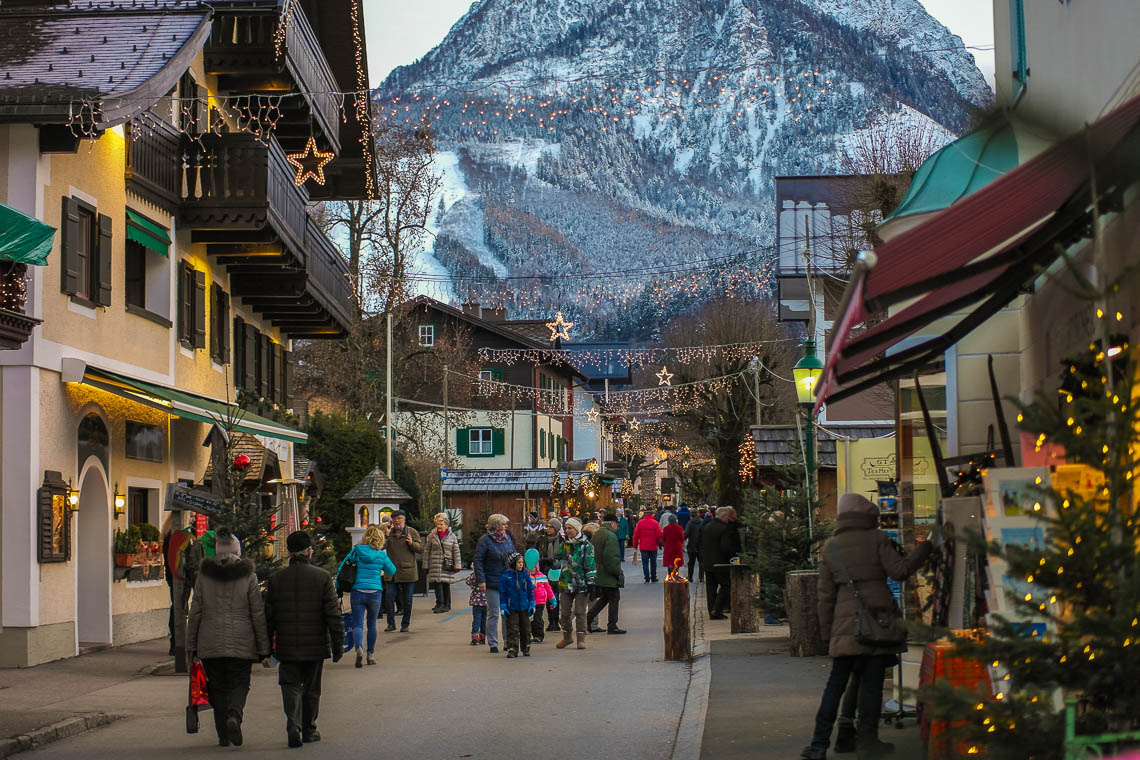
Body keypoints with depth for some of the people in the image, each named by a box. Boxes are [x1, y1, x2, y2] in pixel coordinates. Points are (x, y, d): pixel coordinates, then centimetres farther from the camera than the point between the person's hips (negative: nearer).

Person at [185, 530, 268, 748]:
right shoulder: (248, 576, -3)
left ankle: (223, 734, 8)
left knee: (218, 687, 11)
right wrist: (263, 647, 3)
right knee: (239, 684, 8)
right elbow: (258, 614, -2)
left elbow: (195, 612, 3)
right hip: (241, 643, -1)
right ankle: (234, 715, -21)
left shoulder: (204, 575, 1)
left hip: (210, 642, 1)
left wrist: (191, 645, 9)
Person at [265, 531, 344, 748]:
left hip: (287, 646, 0)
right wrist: (338, 645, 0)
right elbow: (334, 614, -7)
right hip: (315, 646, 0)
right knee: (311, 689, 14)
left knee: (291, 686, 4)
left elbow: (268, 616, 3)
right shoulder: (322, 577, -7)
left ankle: (294, 726, -15)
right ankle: (309, 729, 24)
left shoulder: (276, 579, -1)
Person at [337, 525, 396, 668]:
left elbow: (342, 568, 1)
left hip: (357, 592, -1)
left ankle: (359, 648, -27)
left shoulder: (357, 550, -2)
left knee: (357, 624, 0)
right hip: (375, 592, 1)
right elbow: (392, 571, 13)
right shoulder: (382, 555, -1)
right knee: (372, 624, 17)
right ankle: (370, 655, 22)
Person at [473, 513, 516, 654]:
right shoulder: (485, 540, -9)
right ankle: (493, 644, 9)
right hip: (492, 583, -5)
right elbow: (478, 561, -11)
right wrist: (481, 580, -16)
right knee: (493, 614, 2)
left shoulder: (507, 538, 8)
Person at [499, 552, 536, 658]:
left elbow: (530, 590, 10)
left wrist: (532, 604, 6)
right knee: (512, 629, -3)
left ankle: (526, 648, 24)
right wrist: (503, 607, -7)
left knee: (525, 629, 11)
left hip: (524, 607, 3)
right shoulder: (505, 576, -6)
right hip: (511, 608, -3)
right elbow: (502, 592, -4)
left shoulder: (525, 575, 4)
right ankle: (512, 650, 1)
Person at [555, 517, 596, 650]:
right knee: (564, 612, 8)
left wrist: (590, 583, -10)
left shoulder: (586, 546, -4)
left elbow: (590, 566, -7)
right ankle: (567, 637, 23)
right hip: (566, 583, 5)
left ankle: (581, 639, 3)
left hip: (581, 584, -5)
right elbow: (559, 561, 27)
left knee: (580, 612, -3)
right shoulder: (564, 544, 12)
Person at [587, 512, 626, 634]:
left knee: (604, 598, 18)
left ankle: (588, 618, 10)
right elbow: (611, 557, -23)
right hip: (608, 574, -9)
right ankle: (612, 626, 4)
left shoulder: (596, 535, 13)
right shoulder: (610, 536, -17)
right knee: (614, 598, 1)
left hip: (597, 574, 9)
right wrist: (618, 572, -17)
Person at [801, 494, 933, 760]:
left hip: (846, 621, 3)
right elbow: (900, 570, -5)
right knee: (872, 681, 4)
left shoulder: (830, 547, 11)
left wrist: (827, 632, 16)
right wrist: (924, 548, 6)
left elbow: (825, 595, 11)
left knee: (836, 683, 7)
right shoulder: (877, 538, 1)